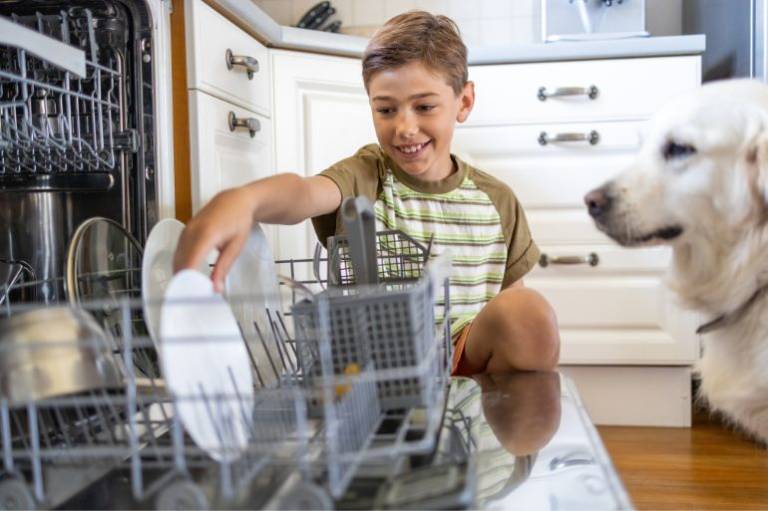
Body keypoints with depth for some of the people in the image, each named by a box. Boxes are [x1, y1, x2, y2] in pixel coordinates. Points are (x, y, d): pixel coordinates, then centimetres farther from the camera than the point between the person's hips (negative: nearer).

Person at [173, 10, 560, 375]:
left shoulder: (497, 201, 4)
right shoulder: (364, 177, -7)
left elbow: (512, 293, 13)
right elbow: (305, 191, -31)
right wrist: (244, 199, -53)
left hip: (469, 366, 2)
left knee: (528, 311, -25)